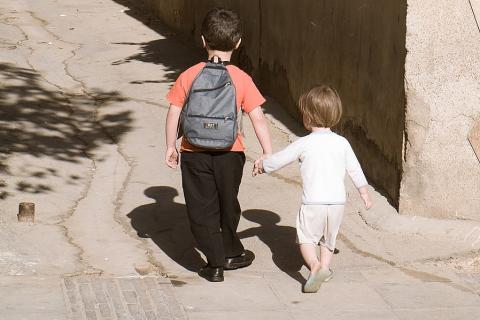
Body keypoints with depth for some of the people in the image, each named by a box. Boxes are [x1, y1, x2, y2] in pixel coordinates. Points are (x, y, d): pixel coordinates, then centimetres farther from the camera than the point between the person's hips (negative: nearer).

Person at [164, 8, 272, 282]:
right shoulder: (242, 79, -7)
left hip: (194, 154, -1)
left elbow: (174, 113, -2)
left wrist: (171, 146, 9)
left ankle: (215, 264, 5)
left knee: (202, 209, 7)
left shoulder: (189, 76, -5)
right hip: (230, 154, 1)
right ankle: (231, 254, 37)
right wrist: (268, 153, -5)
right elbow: (258, 118, -10)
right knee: (228, 205, 20)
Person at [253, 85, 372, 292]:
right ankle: (325, 267, 20)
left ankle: (315, 265, -19)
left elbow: (279, 160, 3)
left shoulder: (304, 144, -7)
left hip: (313, 202, -4)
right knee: (328, 239, 22)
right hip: (337, 201, 4)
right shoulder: (342, 143, 4)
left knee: (306, 238, 3)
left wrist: (262, 165, 23)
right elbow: (355, 170, 11)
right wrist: (364, 193, 24)